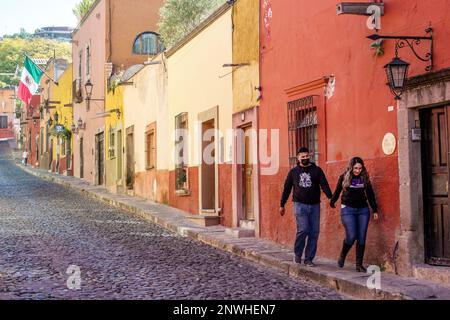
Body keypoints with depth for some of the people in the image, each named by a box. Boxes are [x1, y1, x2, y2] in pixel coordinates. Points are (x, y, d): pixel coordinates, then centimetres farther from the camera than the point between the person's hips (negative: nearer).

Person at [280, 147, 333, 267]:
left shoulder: (317, 170, 6)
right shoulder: (293, 172, 9)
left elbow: (324, 185, -4)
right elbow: (287, 189, 15)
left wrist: (331, 198, -19)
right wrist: (282, 205, 14)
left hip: (314, 206, 1)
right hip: (300, 205, -1)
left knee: (314, 232, 1)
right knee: (303, 230, -15)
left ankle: (309, 259, 10)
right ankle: (298, 254, 7)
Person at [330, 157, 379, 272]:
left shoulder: (365, 177, 6)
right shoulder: (344, 177, 0)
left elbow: (370, 194, 11)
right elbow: (337, 191, 14)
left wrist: (375, 210, 9)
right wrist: (332, 202, 27)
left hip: (363, 210, 3)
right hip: (348, 210, -3)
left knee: (361, 238, -1)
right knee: (351, 236, -13)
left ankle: (359, 265, 6)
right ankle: (342, 256, 14)